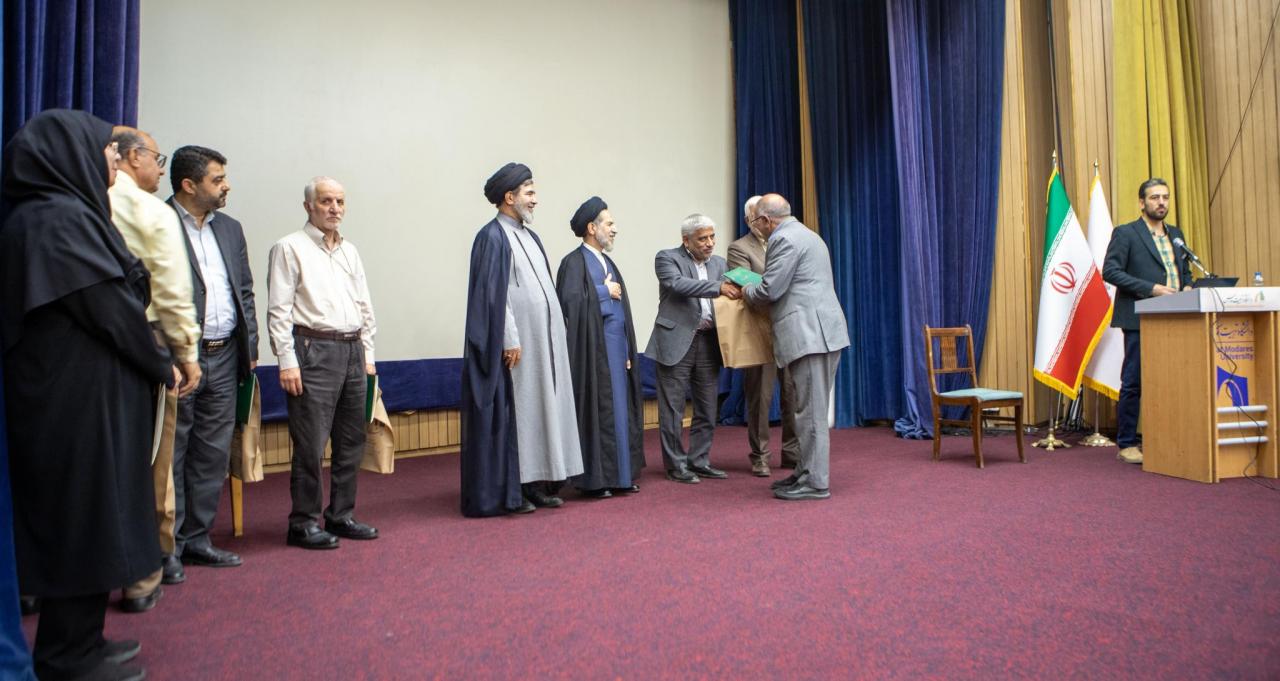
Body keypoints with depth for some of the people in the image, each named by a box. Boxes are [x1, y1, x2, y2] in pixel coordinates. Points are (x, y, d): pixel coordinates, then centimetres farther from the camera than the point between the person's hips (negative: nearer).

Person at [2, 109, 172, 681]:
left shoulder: (64, 214, 14)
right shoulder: (62, 218, -16)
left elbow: (107, 300, 13)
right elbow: (109, 309, -17)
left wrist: (151, 362, 8)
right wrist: (160, 366, -4)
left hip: (74, 390, 10)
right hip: (78, 395, -10)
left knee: (79, 518, 16)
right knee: (82, 518, 0)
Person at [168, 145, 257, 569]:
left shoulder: (230, 229, 14)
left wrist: (250, 347, 11)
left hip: (223, 359, 6)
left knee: (213, 455, 12)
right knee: (171, 455, 4)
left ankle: (196, 539, 23)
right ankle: (167, 545, 16)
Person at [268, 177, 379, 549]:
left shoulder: (350, 251, 17)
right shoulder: (290, 248, -1)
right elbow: (279, 310, -6)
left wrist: (367, 354, 14)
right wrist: (287, 361, -12)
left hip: (352, 351, 7)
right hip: (314, 351, -6)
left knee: (351, 442, 10)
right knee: (311, 445, -5)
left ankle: (341, 515, 21)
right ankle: (303, 523, 8)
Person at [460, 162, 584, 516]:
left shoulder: (530, 236, 16)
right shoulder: (493, 236, -9)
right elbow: (493, 292, -16)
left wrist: (554, 334, 13)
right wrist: (509, 340, -20)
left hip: (543, 341, 9)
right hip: (514, 343, -8)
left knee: (539, 409, 10)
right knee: (510, 414, -2)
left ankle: (533, 483, 19)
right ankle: (506, 492, 7)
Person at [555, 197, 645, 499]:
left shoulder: (608, 262, 17)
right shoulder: (574, 262, -8)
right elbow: (570, 301, -23)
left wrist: (627, 351, 11)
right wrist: (604, 291, -10)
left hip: (617, 349, 8)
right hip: (593, 351, -8)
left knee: (620, 410, 9)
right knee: (597, 412, -3)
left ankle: (621, 474, 17)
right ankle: (594, 478, 6)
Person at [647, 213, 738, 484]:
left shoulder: (719, 263, 16)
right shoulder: (667, 258, -2)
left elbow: (725, 299, 11)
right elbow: (678, 284, -20)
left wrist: (735, 293, -12)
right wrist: (718, 288, -28)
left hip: (709, 342, 6)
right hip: (677, 342, -5)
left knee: (707, 408, 10)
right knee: (673, 408, 1)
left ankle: (699, 461, 22)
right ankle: (676, 464, 12)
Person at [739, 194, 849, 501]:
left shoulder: (784, 239, -10)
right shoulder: (807, 235, 23)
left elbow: (770, 289, -14)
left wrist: (746, 292, 5)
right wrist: (756, 290, 23)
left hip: (809, 334, -11)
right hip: (820, 332, 11)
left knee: (811, 411, -6)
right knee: (811, 409, 14)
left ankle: (815, 482, 0)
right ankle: (807, 472, 22)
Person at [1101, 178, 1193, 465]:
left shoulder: (1176, 234, 19)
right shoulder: (1125, 233, -2)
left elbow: (1186, 271, 25)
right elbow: (1110, 271, -11)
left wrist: (1187, 287, 2)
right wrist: (1152, 288, -17)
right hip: (1141, 321, -6)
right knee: (1133, 384, -3)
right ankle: (1126, 444, 4)